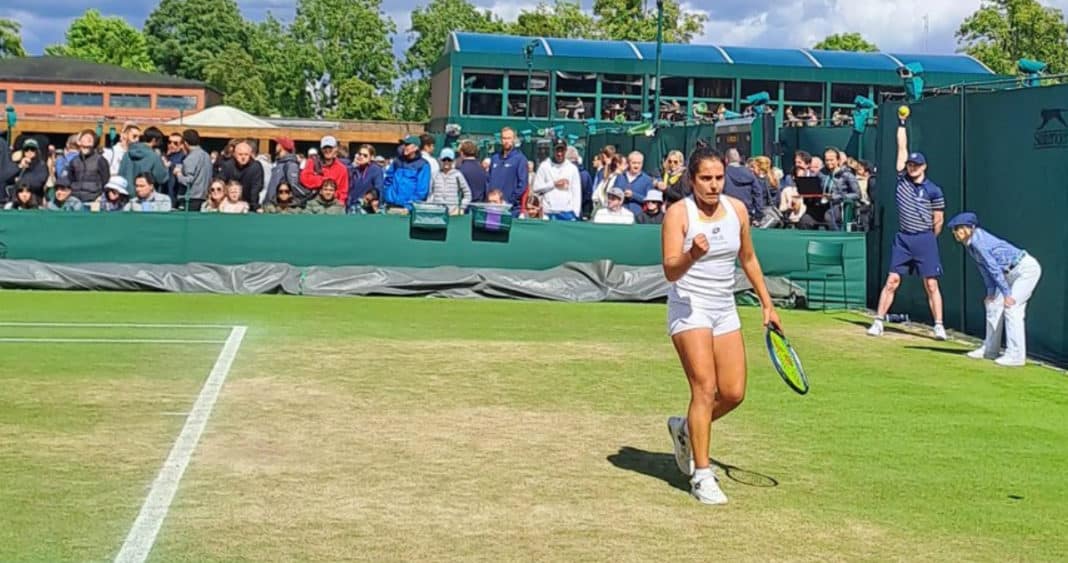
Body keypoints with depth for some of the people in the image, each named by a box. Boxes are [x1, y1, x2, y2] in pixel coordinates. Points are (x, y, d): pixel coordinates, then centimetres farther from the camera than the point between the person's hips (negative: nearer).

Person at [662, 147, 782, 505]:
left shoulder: (737, 210, 4)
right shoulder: (679, 213, -11)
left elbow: (748, 258, 19)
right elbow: (670, 271, -20)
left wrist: (767, 304, 19)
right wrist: (692, 255, -41)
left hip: (725, 311, 6)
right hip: (689, 308, -6)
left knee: (734, 394, 1)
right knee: (705, 387, -15)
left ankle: (685, 429, 30)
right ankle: (701, 476, -8)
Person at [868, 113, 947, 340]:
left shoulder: (934, 191, -4)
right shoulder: (902, 179, 4)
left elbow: (938, 220, 3)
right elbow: (902, 148, 7)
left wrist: (927, 239, 8)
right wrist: (902, 123, 10)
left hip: (925, 240, -3)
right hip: (902, 238, 3)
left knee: (931, 284, -2)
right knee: (892, 281, 2)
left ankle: (939, 326, 1)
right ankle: (878, 322, 5)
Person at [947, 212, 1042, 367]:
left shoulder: (978, 241, -24)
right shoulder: (970, 244, 3)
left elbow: (994, 268, -24)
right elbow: (985, 268, 11)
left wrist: (1006, 294, -23)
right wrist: (991, 292, 9)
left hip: (1027, 268, -10)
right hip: (1011, 272, 10)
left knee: (1011, 308, -15)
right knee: (993, 305, 13)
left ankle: (1016, 355, -12)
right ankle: (990, 349, 22)